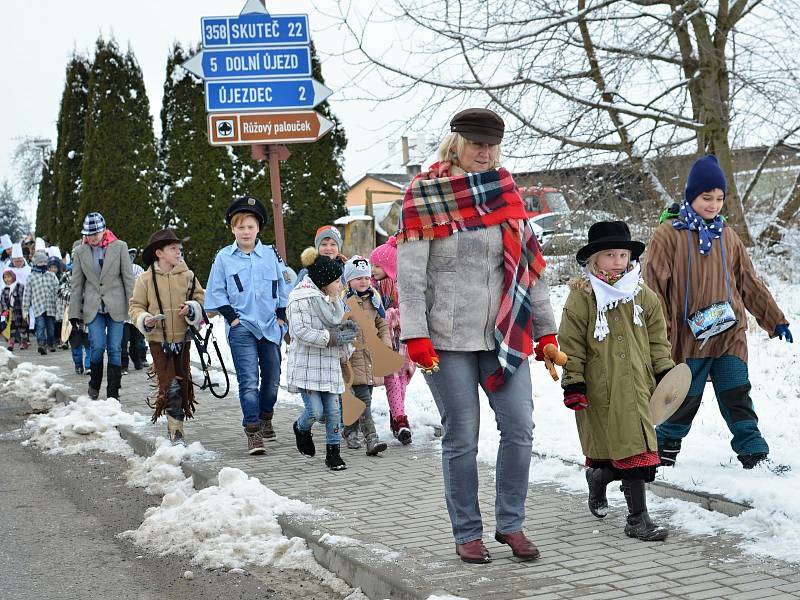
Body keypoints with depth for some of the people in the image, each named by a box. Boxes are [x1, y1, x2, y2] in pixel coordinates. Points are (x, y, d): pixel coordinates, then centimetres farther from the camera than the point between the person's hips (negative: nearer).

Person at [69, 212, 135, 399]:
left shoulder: (119, 247, 0)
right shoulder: (80, 252, 5)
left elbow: (128, 278, 2)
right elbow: (76, 284, 8)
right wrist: (74, 312, 5)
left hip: (115, 306, 0)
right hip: (93, 307, 0)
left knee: (115, 349, -2)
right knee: (98, 346, -12)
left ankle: (113, 392, 7)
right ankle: (94, 383, 12)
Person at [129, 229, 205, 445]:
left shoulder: (187, 276, 1)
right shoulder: (146, 279, -4)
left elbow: (200, 297, 10)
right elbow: (135, 307, 3)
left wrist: (192, 308, -10)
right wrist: (145, 321, -16)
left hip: (183, 338, 3)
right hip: (159, 340, -3)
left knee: (183, 383, 10)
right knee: (170, 385, -9)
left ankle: (175, 425, 24)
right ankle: (176, 430, -5)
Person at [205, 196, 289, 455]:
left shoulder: (271, 254, 6)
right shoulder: (224, 257, 2)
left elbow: (284, 286, 13)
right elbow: (216, 292, 6)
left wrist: (281, 316, 7)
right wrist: (232, 317, -3)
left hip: (270, 326, 3)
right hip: (241, 328, -3)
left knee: (272, 378, 11)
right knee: (249, 381, -12)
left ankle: (265, 418, 35)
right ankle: (253, 432, -11)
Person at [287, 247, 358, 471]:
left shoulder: (333, 300, 14)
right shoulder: (300, 300, -13)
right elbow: (302, 332, -20)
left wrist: (346, 329, 6)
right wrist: (334, 338, -20)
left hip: (329, 366, 7)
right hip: (306, 365, -7)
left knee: (333, 410, 2)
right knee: (315, 411, -11)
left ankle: (333, 452, 14)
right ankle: (301, 428, 23)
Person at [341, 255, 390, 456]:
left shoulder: (374, 298, 12)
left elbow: (382, 325, 20)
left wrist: (385, 345, 9)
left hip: (372, 355, 6)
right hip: (353, 356, -6)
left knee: (364, 397, 12)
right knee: (363, 398, -13)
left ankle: (350, 430, 31)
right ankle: (372, 439, -18)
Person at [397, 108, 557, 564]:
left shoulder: (507, 194, 11)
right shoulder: (426, 198, -2)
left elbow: (530, 266, 12)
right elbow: (409, 273, -7)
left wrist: (546, 330, 10)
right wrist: (415, 335, -15)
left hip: (504, 337, 4)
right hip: (448, 340, -4)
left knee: (520, 430, 0)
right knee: (462, 440, 2)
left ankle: (511, 523, 17)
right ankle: (467, 533, 17)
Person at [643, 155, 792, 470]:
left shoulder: (727, 236, 10)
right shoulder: (669, 234, -7)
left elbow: (749, 284, 17)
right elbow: (654, 288, -8)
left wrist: (776, 320, 16)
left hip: (730, 335, 4)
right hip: (688, 336, -4)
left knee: (738, 397, 3)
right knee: (684, 400, 6)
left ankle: (755, 455, 9)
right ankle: (665, 449, 26)